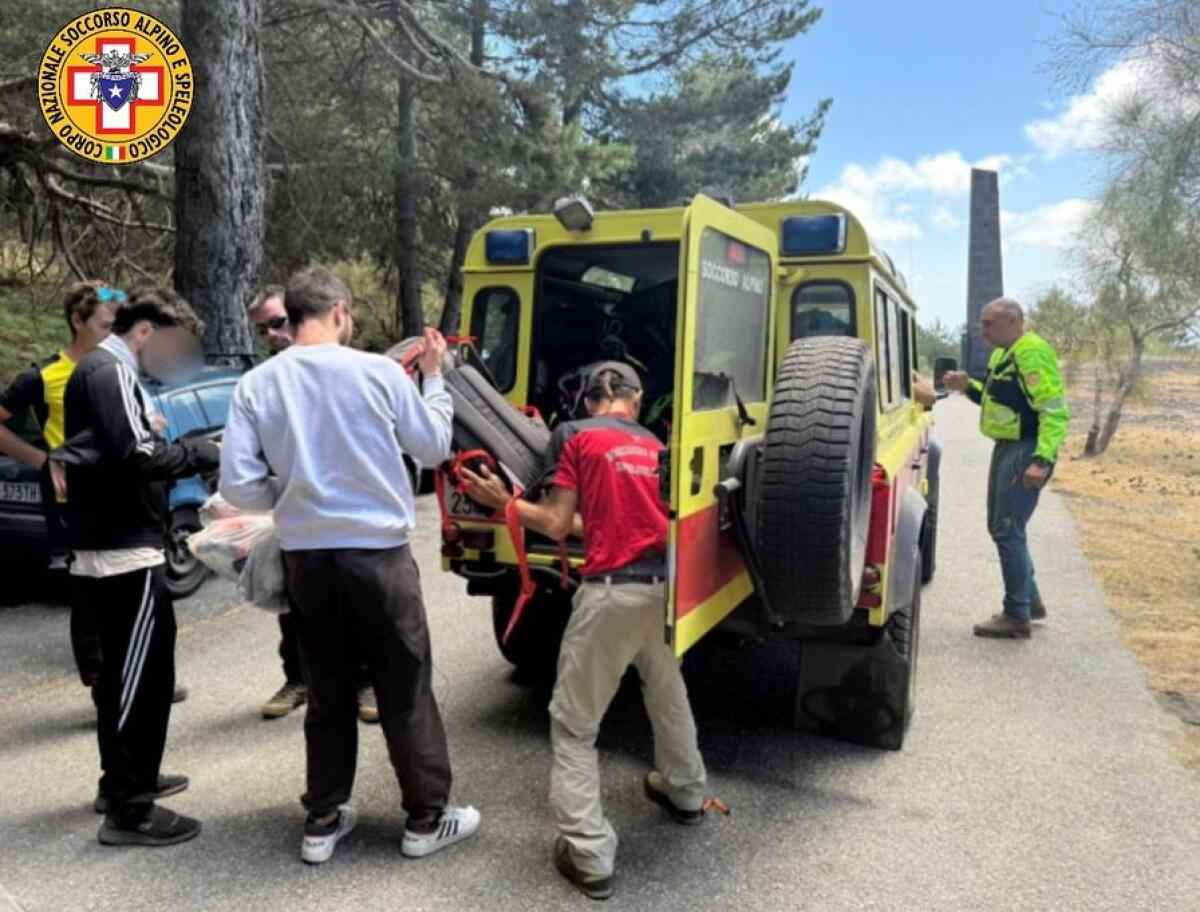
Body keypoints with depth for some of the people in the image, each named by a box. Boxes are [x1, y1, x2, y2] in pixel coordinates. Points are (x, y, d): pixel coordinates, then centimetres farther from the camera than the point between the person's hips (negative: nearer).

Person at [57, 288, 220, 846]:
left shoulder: (101, 371, 19)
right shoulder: (110, 372, -13)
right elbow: (138, 457, -25)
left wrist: (186, 452, 3)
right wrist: (207, 452, -13)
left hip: (112, 549, 11)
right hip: (124, 553, -11)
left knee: (127, 673, 20)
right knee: (138, 678, -5)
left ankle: (126, 779, 34)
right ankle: (128, 810, 3)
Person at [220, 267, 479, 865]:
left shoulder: (256, 385, -2)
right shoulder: (378, 371, -9)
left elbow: (239, 486, -6)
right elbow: (433, 448, 4)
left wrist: (289, 492, 13)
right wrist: (434, 376, 15)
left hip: (305, 560, 3)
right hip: (379, 556, -3)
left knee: (327, 694, 18)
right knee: (406, 692, 10)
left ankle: (323, 822, 28)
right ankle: (426, 819, 23)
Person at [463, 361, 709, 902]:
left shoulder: (574, 435, 0)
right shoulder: (655, 446, 16)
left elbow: (556, 524, -3)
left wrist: (503, 502, 11)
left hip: (613, 592, -6)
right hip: (665, 586, 6)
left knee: (573, 725, 8)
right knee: (667, 693, 31)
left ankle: (589, 858, 7)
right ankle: (686, 794, 50)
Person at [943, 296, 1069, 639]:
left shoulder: (1032, 353, -18)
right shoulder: (1003, 354, 13)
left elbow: (1056, 411, -22)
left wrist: (1043, 460, -29)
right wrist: (969, 387, 8)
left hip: (1025, 453, -10)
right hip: (1006, 447, 10)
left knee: (1008, 531, -6)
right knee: (1001, 528, 18)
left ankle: (1017, 616, 5)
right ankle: (1031, 601, 31)